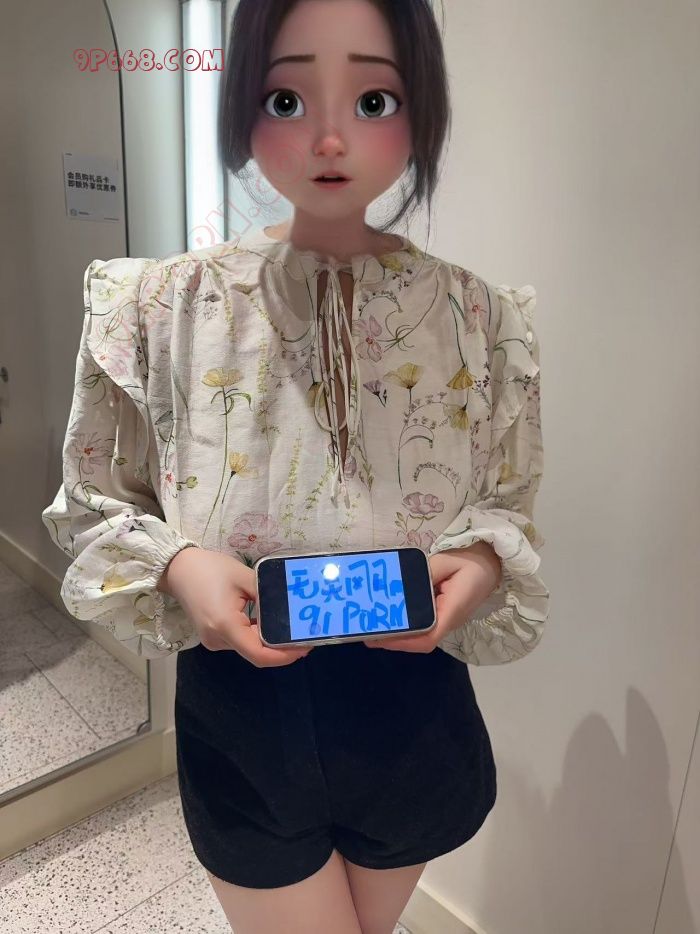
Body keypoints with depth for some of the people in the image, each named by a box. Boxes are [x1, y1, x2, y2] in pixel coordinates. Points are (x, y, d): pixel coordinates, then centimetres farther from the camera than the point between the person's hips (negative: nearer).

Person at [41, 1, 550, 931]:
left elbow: (508, 508, 1)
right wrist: (177, 565, -23)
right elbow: (94, 507, -3)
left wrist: (482, 561, -21)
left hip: (411, 712, 2)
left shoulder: (477, 317, -11)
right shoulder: (167, 305, -13)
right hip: (242, 715, -1)